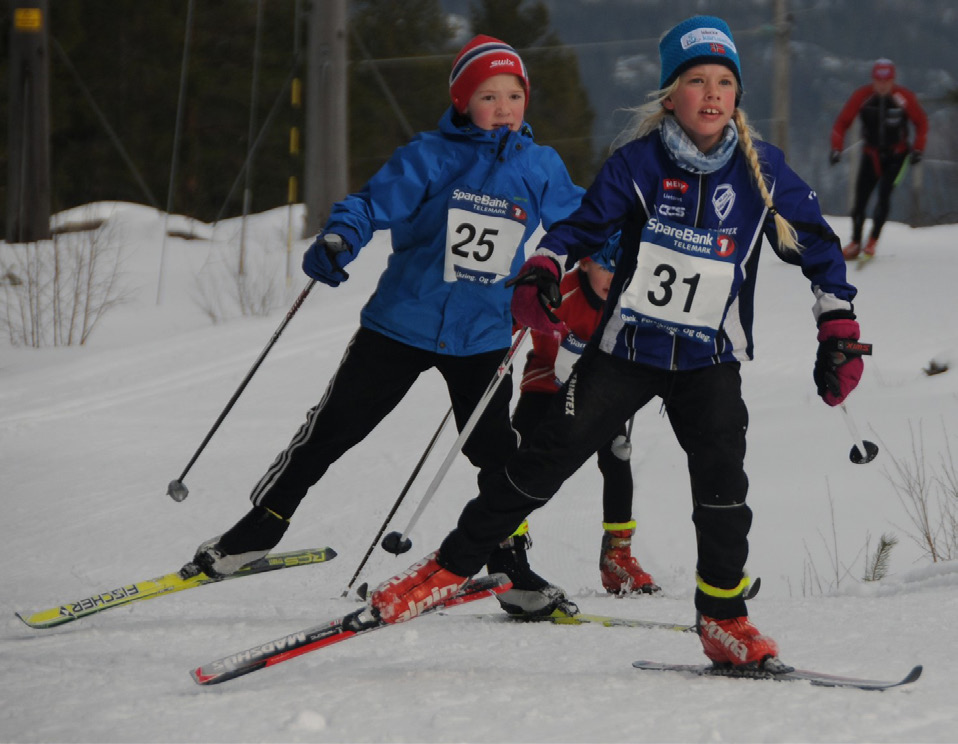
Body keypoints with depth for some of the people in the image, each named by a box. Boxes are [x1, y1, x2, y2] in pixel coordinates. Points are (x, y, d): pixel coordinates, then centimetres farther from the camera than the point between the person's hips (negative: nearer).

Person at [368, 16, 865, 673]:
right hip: (627, 348, 0)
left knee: (721, 472, -19)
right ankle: (450, 567, 6)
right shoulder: (640, 162, -8)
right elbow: (584, 225, 2)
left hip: (710, 361, 0)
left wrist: (839, 330, 0)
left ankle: (724, 622, -4)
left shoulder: (761, 169, -6)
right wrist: (540, 273, -17)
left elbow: (816, 244, 5)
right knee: (546, 459, -6)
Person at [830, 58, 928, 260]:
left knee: (884, 194, -17)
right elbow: (842, 122, -6)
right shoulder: (862, 96, -11)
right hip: (871, 153, 2)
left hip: (896, 154, -2)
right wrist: (836, 148, -17)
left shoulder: (903, 97, -13)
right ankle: (855, 242, 11)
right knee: (861, 197, -3)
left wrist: (918, 149, -9)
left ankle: (872, 241, -9)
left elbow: (921, 122, -1)